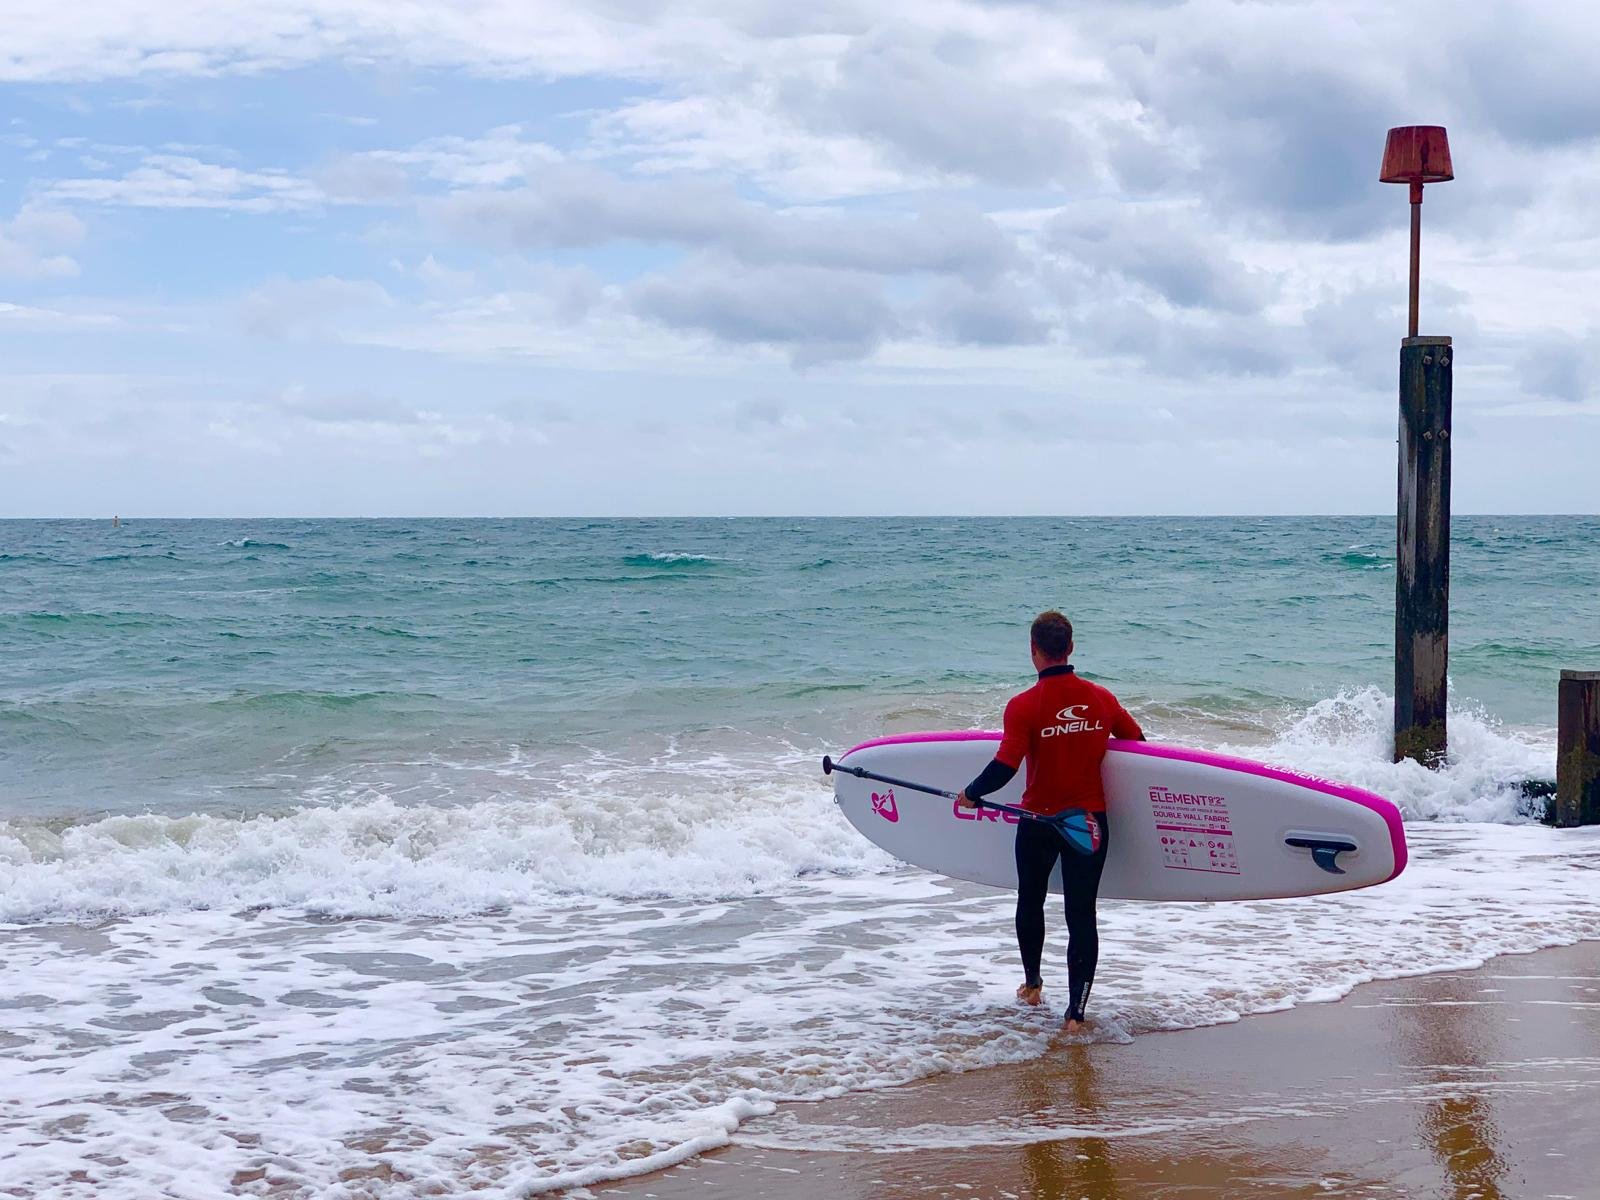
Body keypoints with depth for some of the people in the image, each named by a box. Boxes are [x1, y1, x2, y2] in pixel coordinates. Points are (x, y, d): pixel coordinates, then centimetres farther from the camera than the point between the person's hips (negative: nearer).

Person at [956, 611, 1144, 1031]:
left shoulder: (1024, 705, -16)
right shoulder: (1101, 698, -3)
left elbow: (1005, 766, -22)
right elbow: (1138, 741, 10)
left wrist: (971, 795, -5)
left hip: (1039, 822, -2)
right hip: (1091, 822, 2)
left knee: (1030, 904, 22)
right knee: (1082, 915, 3)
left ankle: (1032, 984, 38)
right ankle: (1076, 1012, -2)